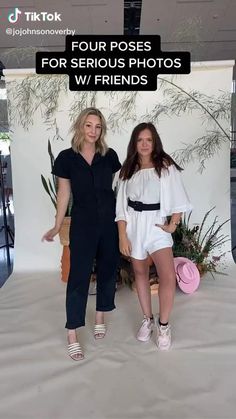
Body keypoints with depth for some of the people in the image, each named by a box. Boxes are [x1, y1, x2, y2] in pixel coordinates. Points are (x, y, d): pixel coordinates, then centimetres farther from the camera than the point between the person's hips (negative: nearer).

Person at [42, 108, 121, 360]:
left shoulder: (109, 156, 1)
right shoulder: (67, 158, -3)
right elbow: (64, 193, 2)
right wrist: (57, 226, 3)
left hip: (109, 221, 3)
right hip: (82, 223, -2)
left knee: (107, 270, 12)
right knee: (79, 275, -1)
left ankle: (100, 318, 33)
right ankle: (72, 335, 9)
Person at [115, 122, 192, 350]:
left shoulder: (165, 165, -1)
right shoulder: (128, 170, 5)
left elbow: (177, 198, -1)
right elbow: (121, 207, 2)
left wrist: (173, 223, -11)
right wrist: (122, 236, -4)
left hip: (157, 225, -2)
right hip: (134, 226, 3)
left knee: (168, 277, -13)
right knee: (140, 274, 13)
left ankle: (164, 325, 9)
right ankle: (147, 319, 31)